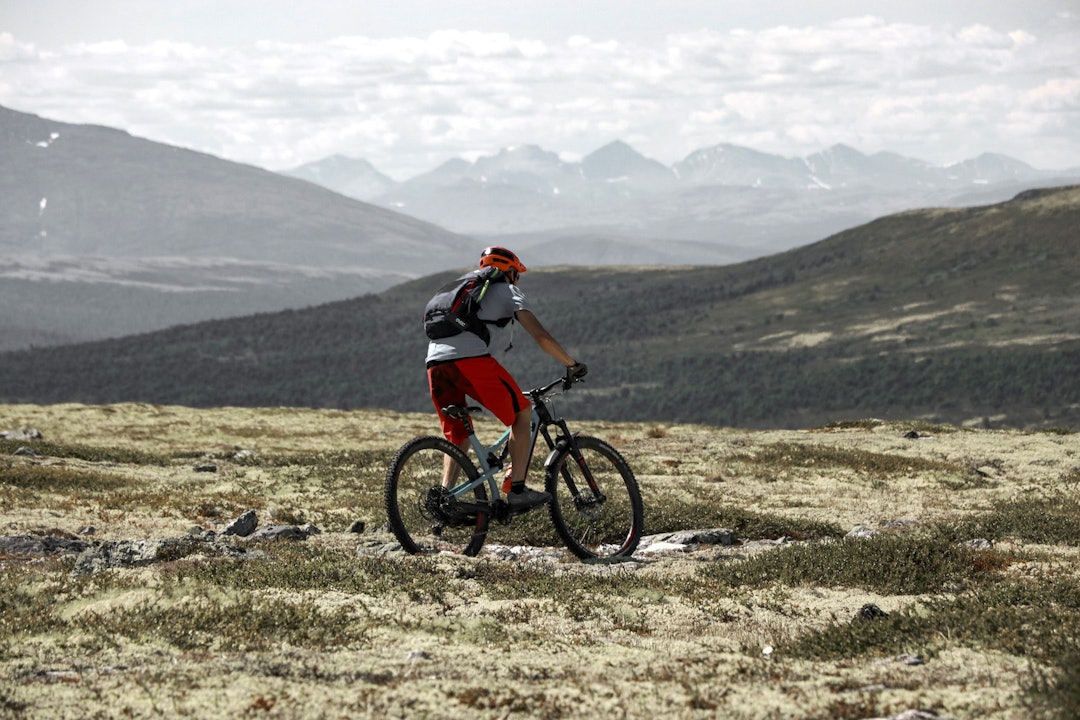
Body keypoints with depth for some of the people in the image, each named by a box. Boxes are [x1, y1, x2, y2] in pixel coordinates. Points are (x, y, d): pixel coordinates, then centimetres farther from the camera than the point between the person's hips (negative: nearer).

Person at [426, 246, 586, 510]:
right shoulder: (509, 292, 19)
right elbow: (541, 337, 6)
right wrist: (572, 364, 18)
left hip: (435, 362, 6)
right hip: (472, 359, -6)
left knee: (457, 434, 20)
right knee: (522, 414, 11)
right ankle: (517, 490, 4)